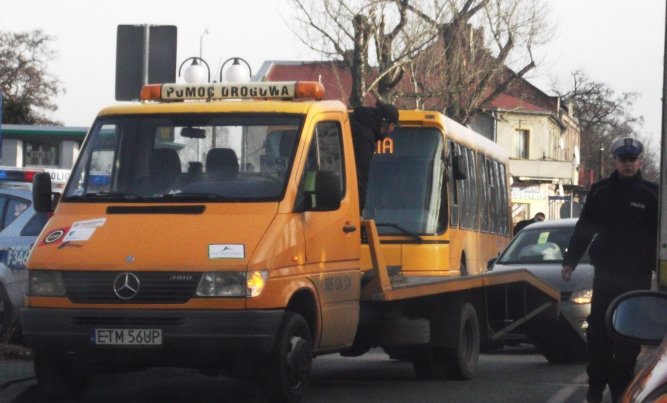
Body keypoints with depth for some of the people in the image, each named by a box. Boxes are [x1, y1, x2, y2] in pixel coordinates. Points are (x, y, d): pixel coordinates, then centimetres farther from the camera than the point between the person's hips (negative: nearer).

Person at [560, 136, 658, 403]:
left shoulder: (651, 194, 2)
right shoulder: (600, 192, 6)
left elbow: (660, 234, 4)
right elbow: (583, 229, 8)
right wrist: (570, 261, 3)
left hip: (637, 275, -1)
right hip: (605, 272, 1)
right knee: (598, 330, 1)